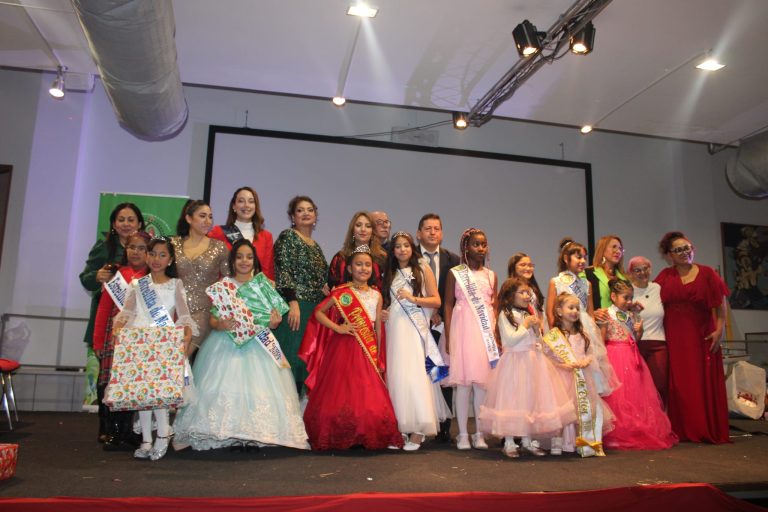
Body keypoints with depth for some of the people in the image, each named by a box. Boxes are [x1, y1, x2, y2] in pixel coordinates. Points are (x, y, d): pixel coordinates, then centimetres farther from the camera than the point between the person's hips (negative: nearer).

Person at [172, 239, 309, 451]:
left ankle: (255, 433, 3)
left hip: (258, 346, 1)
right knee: (226, 386, -10)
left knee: (257, 386, -7)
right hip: (226, 346, -1)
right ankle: (228, 434, 2)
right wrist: (220, 325, -19)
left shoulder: (264, 286, 8)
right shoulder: (222, 286, 4)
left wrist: (274, 322, -10)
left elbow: (271, 320, 11)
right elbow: (212, 319, 2)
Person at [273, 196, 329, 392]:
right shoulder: (287, 236, -2)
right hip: (295, 307, -8)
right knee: (291, 358, -10)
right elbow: (283, 272, -12)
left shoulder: (315, 246, 20)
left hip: (314, 309, 8)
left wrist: (326, 288, 6)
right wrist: (293, 303, -21)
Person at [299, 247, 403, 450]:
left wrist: (378, 356, 10)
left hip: (367, 351, 3)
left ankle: (372, 437, 16)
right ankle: (339, 438, 12)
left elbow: (378, 327, 10)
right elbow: (318, 312, -2)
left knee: (369, 394, 3)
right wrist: (337, 328, -13)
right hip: (344, 348, -3)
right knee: (341, 393, -1)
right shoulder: (342, 292, -3)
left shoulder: (376, 295, 8)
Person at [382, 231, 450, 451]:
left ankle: (418, 430, -3)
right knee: (396, 375, 0)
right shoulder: (389, 273, 17)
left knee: (415, 374, -9)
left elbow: (436, 301, 1)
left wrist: (413, 298, -10)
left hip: (415, 327, -4)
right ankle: (400, 428, 6)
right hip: (394, 327, 4)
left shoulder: (423, 269, 6)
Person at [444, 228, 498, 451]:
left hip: (486, 330, 3)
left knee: (483, 381, 4)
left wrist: (498, 335, 6)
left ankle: (479, 434, 13)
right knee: (463, 382, -2)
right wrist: (448, 337, -7)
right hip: (463, 330, -3)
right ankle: (463, 434, 8)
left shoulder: (491, 275, 13)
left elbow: (495, 306, 14)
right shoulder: (455, 273, 2)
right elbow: (448, 305, 0)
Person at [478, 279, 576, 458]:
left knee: (530, 400, 9)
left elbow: (537, 341, 18)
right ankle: (509, 443, 7)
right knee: (511, 401, -3)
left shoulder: (528, 314, 13)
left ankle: (527, 441, 20)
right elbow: (510, 340, -18)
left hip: (532, 361, 7)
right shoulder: (505, 314, -8)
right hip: (515, 362, -7)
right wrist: (525, 326, -12)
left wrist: (538, 329, -1)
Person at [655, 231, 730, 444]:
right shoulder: (665, 276, 7)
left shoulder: (706, 273, 2)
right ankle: (683, 431, 12)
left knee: (704, 383, 2)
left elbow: (719, 305, 0)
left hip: (701, 336, -1)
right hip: (674, 338, 1)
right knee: (678, 384, 3)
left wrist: (719, 330, -8)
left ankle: (709, 431, 12)